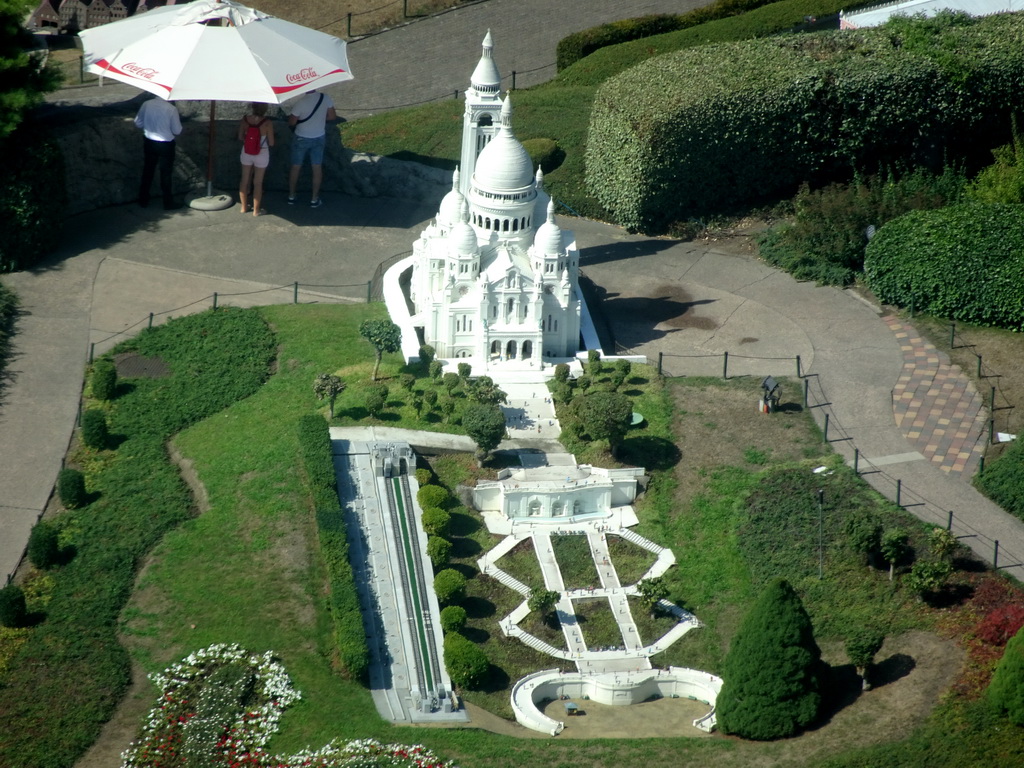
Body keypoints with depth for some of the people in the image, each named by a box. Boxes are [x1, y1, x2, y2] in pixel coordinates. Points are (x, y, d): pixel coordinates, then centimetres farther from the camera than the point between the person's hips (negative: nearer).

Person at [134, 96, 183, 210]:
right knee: (165, 173, 10)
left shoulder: (146, 105, -10)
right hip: (166, 144, -4)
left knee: (147, 170, 19)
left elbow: (138, 123, 0)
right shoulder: (171, 109, -21)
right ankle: (168, 202, 20)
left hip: (149, 142, 4)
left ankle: (143, 200, 28)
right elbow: (177, 130, -14)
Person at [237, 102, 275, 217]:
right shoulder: (267, 124, -22)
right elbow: (271, 143, -14)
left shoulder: (244, 120, -13)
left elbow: (240, 138, -3)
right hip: (262, 154, -3)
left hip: (246, 153, 3)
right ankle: (256, 210, 21)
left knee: (245, 180, 19)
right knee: (258, 182, 11)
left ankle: (244, 206, 31)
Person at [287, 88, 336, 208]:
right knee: (317, 168, 13)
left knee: (295, 167, 14)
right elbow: (332, 117, -2)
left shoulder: (301, 102, -26)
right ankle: (314, 199, 18)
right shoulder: (325, 98, -14)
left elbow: (291, 123, -18)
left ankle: (291, 196, 25)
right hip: (319, 138, 3)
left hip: (301, 138, -3)